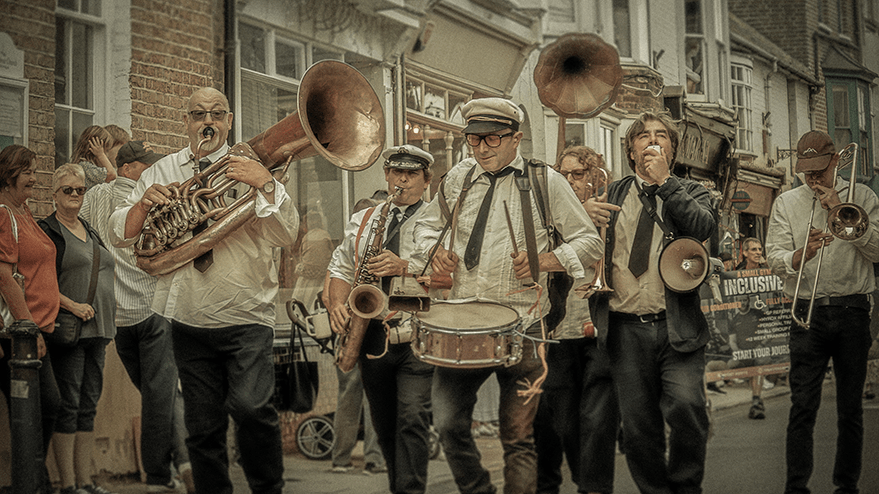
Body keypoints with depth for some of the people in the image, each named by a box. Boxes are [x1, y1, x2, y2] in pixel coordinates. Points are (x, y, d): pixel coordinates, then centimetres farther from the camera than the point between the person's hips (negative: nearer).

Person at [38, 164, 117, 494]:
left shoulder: (90, 231, 19)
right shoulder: (47, 231, -4)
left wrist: (106, 330, 19)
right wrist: (72, 306, -21)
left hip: (97, 330, 7)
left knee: (89, 405, 9)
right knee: (68, 405, -5)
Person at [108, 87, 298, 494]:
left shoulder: (249, 168, 3)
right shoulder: (162, 173, 10)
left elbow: (286, 235, -9)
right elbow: (119, 235, 7)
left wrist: (266, 186, -24)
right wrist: (144, 202, -13)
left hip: (246, 317, -3)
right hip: (189, 321, 3)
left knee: (251, 406, -20)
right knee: (202, 426, 6)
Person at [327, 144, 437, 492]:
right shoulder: (362, 221, 16)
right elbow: (340, 269, 17)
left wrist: (405, 266, -22)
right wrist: (337, 305, -2)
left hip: (416, 338, -5)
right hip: (372, 341, 5)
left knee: (412, 419, -17)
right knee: (385, 427, 12)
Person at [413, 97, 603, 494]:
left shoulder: (544, 181, 0)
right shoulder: (459, 178, 10)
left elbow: (590, 242, 3)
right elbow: (428, 224, 25)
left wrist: (545, 260, -14)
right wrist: (435, 252, 3)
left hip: (521, 327, -3)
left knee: (518, 436, 2)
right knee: (448, 423, -1)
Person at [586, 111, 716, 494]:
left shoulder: (689, 192, 11)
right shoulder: (612, 194, 15)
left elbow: (704, 225, -11)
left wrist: (664, 181, -8)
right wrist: (583, 213, -4)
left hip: (677, 329, -2)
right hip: (626, 331, 2)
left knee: (687, 408, -19)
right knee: (638, 429, 3)